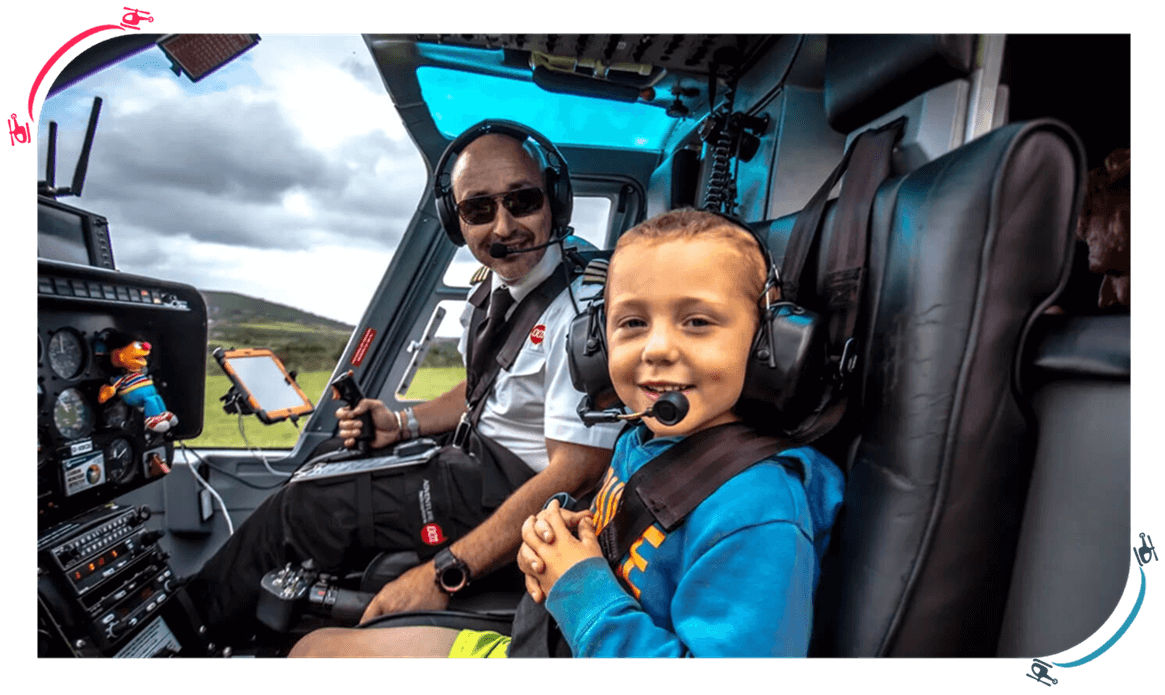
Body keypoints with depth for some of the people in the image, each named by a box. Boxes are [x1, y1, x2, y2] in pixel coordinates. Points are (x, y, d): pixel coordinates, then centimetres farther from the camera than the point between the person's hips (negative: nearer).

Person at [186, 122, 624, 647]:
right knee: (318, 472, 15)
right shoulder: (496, 282, 3)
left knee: (300, 512, -5)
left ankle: (198, 620, 24)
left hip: (515, 486, -8)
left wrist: (446, 574, -29)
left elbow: (574, 472, -28)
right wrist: (404, 424, 4)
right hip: (480, 454, 9)